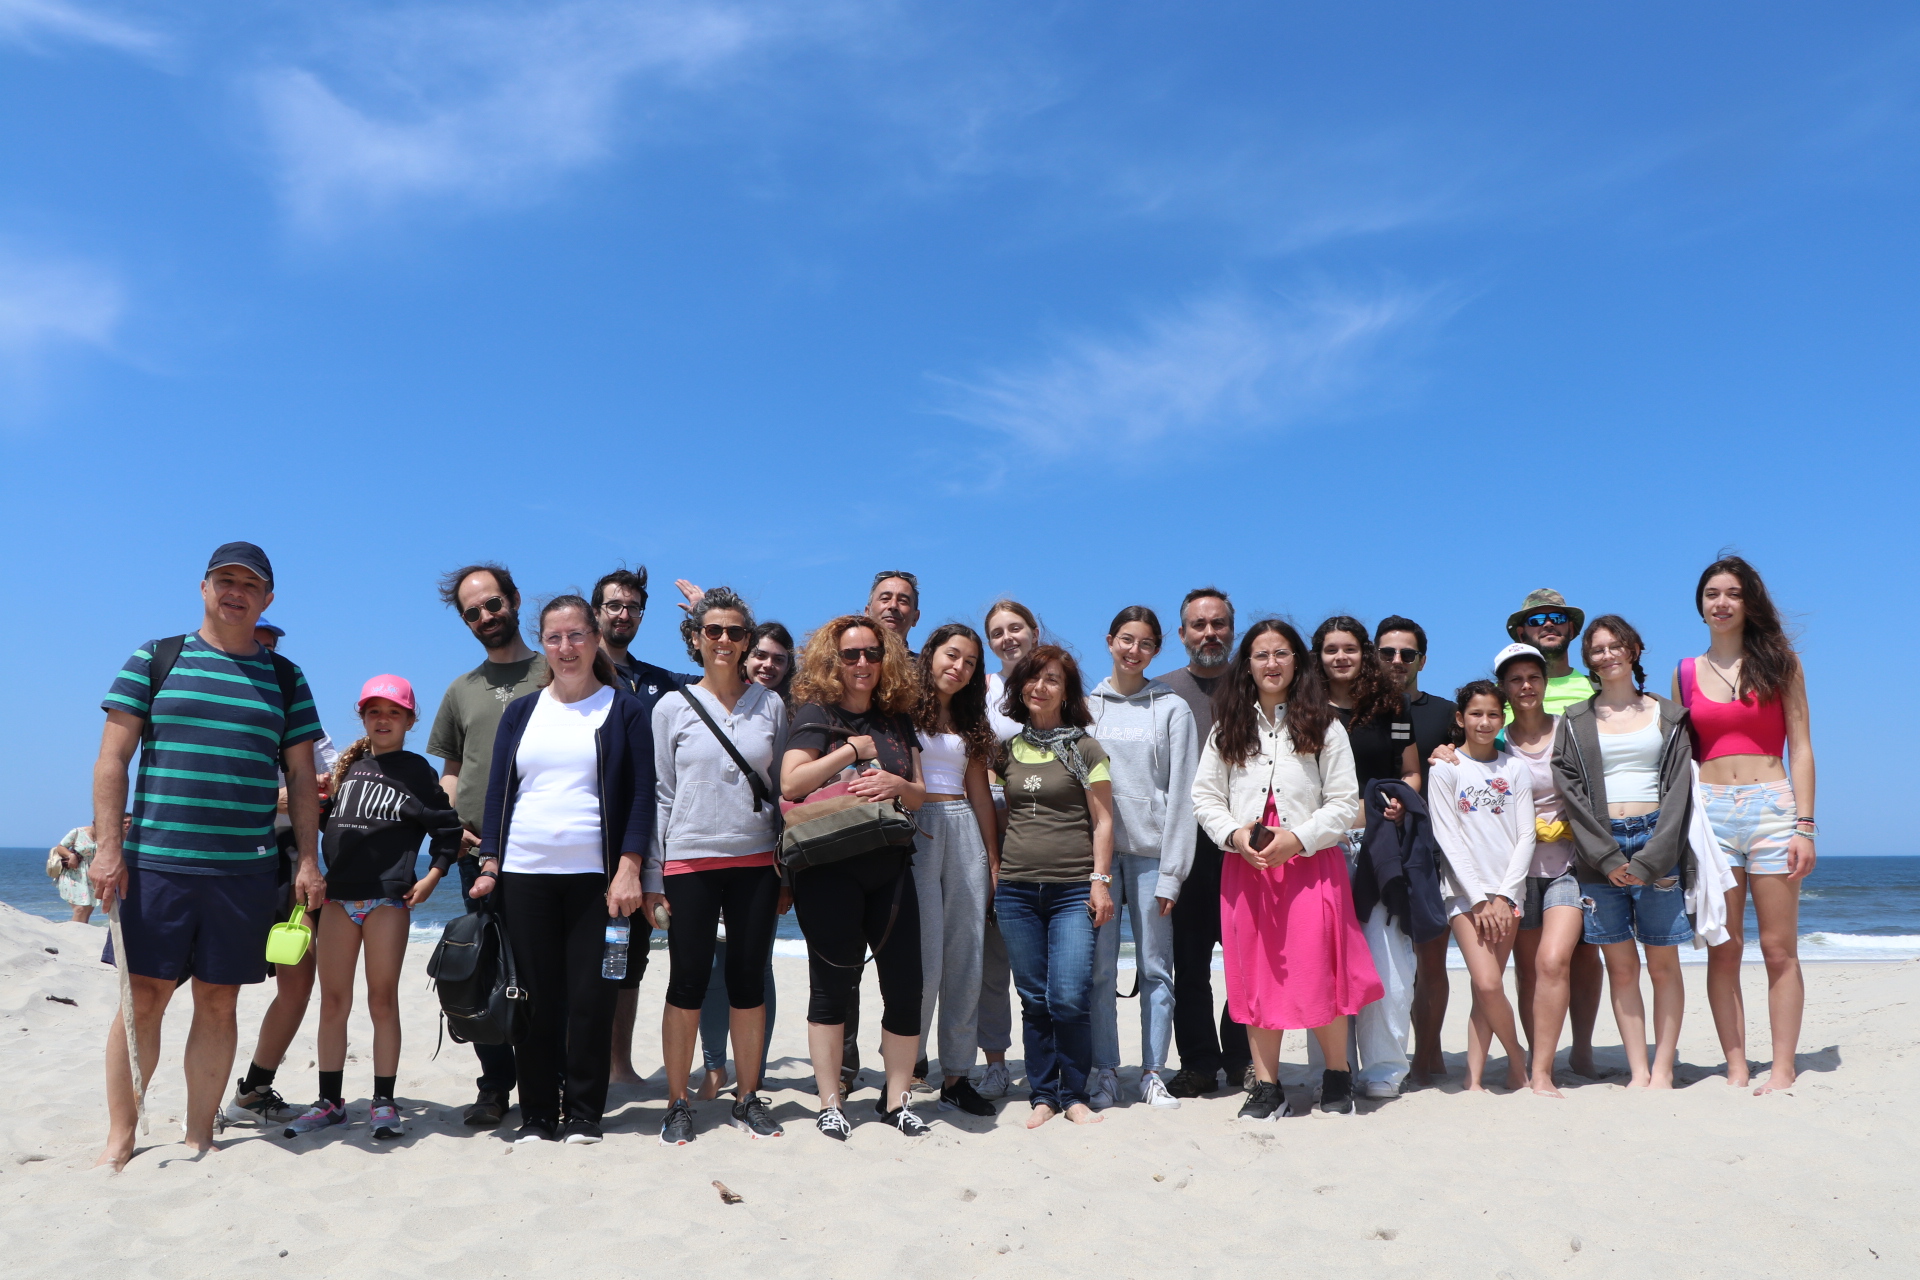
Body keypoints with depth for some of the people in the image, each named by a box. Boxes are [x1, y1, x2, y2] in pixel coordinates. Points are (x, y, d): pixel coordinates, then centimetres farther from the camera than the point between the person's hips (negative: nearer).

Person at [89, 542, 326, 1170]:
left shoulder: (286, 678, 11)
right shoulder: (155, 660, 6)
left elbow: (301, 777, 11)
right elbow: (113, 758, 2)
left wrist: (308, 859, 4)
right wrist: (106, 846, -6)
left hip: (246, 871, 2)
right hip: (155, 862, -1)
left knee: (218, 1003, 6)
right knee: (143, 999, 1)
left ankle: (199, 1135, 16)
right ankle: (120, 1137, 14)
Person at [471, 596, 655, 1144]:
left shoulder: (623, 710, 4)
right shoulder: (520, 712, 13)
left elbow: (641, 795, 0)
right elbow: (497, 792, 13)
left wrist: (628, 869, -9)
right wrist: (489, 865, 5)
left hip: (595, 876, -2)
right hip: (524, 873, 3)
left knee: (590, 996, -1)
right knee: (536, 998, 4)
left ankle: (583, 1113, 13)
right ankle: (537, 1115, 16)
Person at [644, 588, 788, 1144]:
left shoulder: (770, 704, 6)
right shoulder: (672, 707, 2)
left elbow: (784, 788, 10)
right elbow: (659, 795, 3)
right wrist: (652, 877, -1)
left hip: (756, 861, 2)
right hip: (690, 862, -1)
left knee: (750, 981, 7)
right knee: (688, 984, 2)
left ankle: (748, 1097, 19)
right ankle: (677, 1103, 15)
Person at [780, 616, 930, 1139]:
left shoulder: (896, 719, 13)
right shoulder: (816, 713, -1)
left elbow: (919, 794, 14)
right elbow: (790, 784, -14)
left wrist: (895, 784, -8)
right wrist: (853, 749, -12)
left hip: (890, 867, 5)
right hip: (829, 870, -4)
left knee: (905, 984, 3)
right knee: (832, 983, 3)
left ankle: (897, 1098, 17)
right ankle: (830, 1103, 15)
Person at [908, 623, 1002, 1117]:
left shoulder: (971, 721, 18)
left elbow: (979, 790, 17)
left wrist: (994, 859, 14)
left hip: (965, 833, 5)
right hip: (916, 831, -5)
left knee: (966, 961, 5)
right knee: (925, 960, -8)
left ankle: (957, 1076, 14)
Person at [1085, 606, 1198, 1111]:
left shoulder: (1172, 708, 5)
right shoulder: (1087, 706, 10)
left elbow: (1182, 792, 1)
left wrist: (1172, 872, -5)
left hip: (1151, 851, -1)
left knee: (1155, 968, 2)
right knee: (1100, 968, 0)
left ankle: (1153, 1073, 12)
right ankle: (1105, 1072, 11)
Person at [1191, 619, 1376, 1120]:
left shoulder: (1323, 726, 3)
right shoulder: (1228, 729, 10)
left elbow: (1345, 802, -1)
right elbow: (1204, 795, 9)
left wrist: (1297, 838, -14)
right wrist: (1234, 834, -9)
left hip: (1311, 864, -2)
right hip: (1245, 867, 3)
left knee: (1317, 972, -5)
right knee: (1256, 975, 4)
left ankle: (1338, 1076, 17)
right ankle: (1267, 1087, 14)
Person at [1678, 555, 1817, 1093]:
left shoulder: (1779, 662, 5)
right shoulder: (1685, 673, 11)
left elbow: (1799, 748, 1)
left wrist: (1804, 825, -7)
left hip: (1771, 807, -2)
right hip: (1709, 813, 2)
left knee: (1779, 949, 1)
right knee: (1723, 950, 3)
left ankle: (1782, 1069, 8)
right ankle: (1736, 1067, 9)